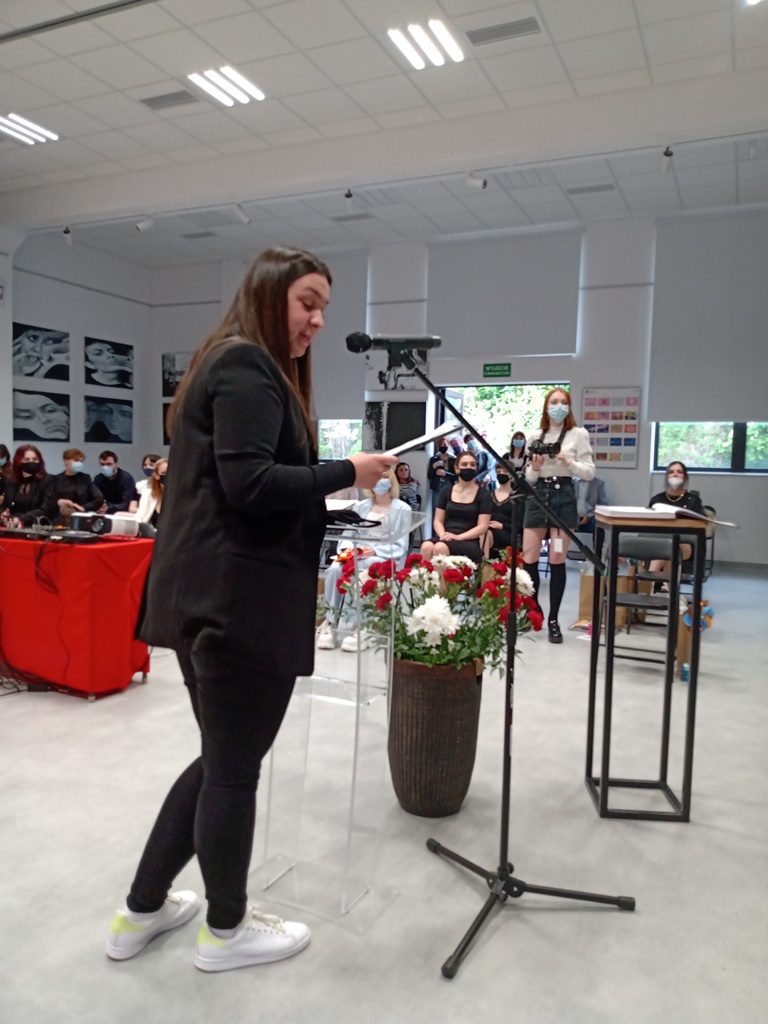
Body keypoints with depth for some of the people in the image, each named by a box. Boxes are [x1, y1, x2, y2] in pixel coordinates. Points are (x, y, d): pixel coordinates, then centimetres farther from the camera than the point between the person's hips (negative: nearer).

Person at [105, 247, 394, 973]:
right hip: (241, 599, -10)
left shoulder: (239, 366, 20)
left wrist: (334, 494, 13)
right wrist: (346, 472, -14)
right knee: (236, 767, 6)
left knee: (221, 758, 20)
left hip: (213, 594, 10)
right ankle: (226, 930, 28)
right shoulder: (246, 364, -11)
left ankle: (141, 912, 34)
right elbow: (249, 483, -22)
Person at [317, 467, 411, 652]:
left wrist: (376, 551, -18)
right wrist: (348, 547, -13)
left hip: (387, 557, -3)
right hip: (358, 554, 4)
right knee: (334, 570, -30)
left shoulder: (402, 509, 4)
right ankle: (330, 623, -23)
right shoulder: (361, 506, 16)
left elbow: (401, 546, -2)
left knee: (359, 573, -38)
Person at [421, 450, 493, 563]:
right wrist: (443, 535, -10)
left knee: (441, 547, -37)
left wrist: (458, 537, -16)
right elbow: (438, 520, 14)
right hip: (446, 539, 3)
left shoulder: (483, 495, 7)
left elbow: (482, 527, -2)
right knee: (426, 546, -34)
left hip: (469, 542, -3)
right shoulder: (446, 492, 17)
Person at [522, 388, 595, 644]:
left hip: (563, 496, -3)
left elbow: (589, 472, 0)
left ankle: (553, 620, 10)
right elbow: (529, 478, 13)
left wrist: (568, 462, -15)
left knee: (557, 562, -1)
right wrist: (534, 468, -8)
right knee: (528, 560, 1)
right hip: (537, 495, 3)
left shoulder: (578, 434, 3)